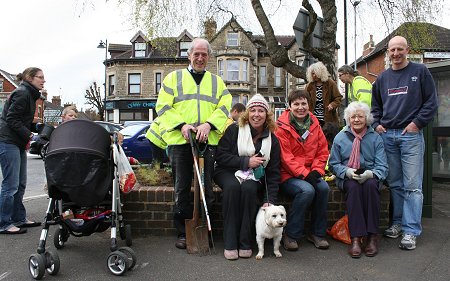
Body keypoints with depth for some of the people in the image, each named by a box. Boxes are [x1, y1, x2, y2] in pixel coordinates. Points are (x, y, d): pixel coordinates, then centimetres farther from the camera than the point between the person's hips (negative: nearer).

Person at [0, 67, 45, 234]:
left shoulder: (29, 95, 18)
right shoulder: (22, 93, -12)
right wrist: (28, 135, -22)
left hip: (18, 143, 10)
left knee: (20, 184, 12)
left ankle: (19, 219, 21)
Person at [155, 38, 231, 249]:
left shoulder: (217, 81, 19)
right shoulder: (174, 77, 14)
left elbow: (225, 107, 5)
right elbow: (163, 106, 4)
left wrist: (208, 124, -13)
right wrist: (181, 124, -12)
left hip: (208, 141, 1)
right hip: (179, 139, -1)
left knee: (206, 187, 4)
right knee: (182, 188, 2)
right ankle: (183, 233, 13)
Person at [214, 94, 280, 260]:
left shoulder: (272, 140, 3)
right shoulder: (234, 130, -5)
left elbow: (274, 173, 1)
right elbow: (220, 156, -10)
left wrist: (270, 200, -10)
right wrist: (246, 162, -18)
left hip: (254, 177, 1)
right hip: (228, 173, -1)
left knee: (249, 188, -33)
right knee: (232, 186, -35)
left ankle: (245, 243, -21)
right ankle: (230, 243, -27)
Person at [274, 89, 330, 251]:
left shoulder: (314, 124, 10)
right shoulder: (282, 127, -8)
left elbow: (323, 151, 10)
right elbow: (285, 156, -13)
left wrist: (316, 171, -6)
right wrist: (304, 174, -19)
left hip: (310, 174, 5)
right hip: (287, 175, -5)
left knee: (323, 187, -22)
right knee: (307, 190, -30)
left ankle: (318, 233, -4)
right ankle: (290, 235, -14)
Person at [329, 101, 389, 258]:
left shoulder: (375, 138, 9)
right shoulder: (340, 137, 9)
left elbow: (382, 166, 2)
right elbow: (333, 164, 7)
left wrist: (371, 173, -21)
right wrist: (347, 171, -14)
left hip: (369, 176, 0)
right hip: (347, 177, 0)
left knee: (371, 185, -34)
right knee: (353, 187, -34)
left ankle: (372, 236, -27)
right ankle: (356, 238, -36)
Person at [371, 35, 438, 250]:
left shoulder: (420, 71, 4)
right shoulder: (382, 78, 15)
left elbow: (432, 102, 1)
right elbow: (375, 105, 24)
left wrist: (417, 123, -9)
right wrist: (376, 124, 9)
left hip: (411, 135, -4)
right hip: (387, 135, 4)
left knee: (412, 185, -4)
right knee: (395, 184, 9)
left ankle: (410, 231, 1)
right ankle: (397, 223, 20)